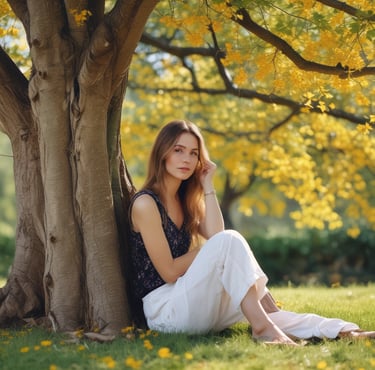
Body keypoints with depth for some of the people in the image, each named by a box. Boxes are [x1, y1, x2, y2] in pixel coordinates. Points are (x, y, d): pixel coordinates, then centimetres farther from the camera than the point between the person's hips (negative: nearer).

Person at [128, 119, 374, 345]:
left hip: (191, 304, 8)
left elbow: (215, 235, -3)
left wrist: (207, 186, -2)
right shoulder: (145, 203, -11)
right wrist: (210, 252, -3)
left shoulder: (184, 199, 15)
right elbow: (169, 272, -14)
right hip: (164, 309, -8)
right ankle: (262, 326, -30)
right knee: (229, 241, -25)